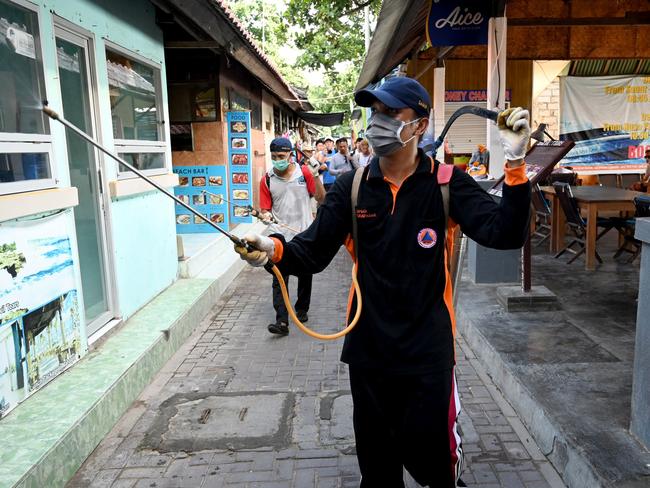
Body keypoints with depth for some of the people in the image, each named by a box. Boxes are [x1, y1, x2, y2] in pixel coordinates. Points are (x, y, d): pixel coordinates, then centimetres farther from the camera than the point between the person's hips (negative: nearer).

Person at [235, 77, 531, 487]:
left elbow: (505, 234, -17)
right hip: (368, 347, 3)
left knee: (430, 454, 10)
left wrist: (515, 165, -29)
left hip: (428, 349, -2)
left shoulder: (447, 183, -7)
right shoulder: (351, 187, -1)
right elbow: (313, 252, -4)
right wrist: (274, 249, -24)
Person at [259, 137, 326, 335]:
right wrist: (266, 215, -22)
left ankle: (302, 309, 35)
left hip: (305, 234, 1)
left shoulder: (304, 172, -3)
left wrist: (316, 177, -16)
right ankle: (282, 321, -10)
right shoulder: (267, 180, -1)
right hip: (281, 236, -1)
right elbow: (265, 208, 1)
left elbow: (321, 199, -5)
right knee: (279, 279, -10)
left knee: (305, 276, 15)